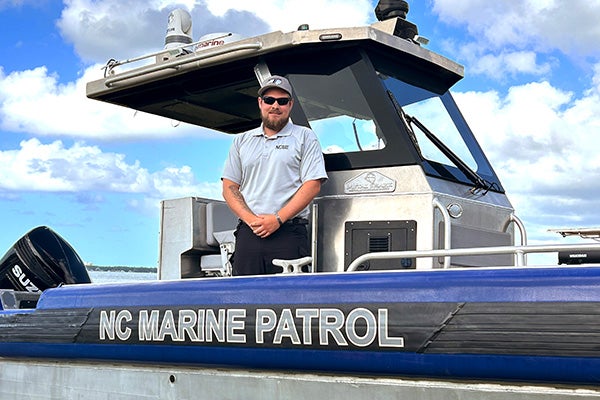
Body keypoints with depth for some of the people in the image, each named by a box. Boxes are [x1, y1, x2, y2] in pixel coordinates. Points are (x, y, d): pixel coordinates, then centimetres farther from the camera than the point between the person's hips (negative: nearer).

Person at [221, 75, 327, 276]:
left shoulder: (305, 137, 10)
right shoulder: (242, 141, 20)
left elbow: (312, 185, -1)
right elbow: (229, 188, 13)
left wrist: (278, 219, -10)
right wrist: (251, 219, -4)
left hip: (289, 234, -3)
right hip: (248, 233, 3)